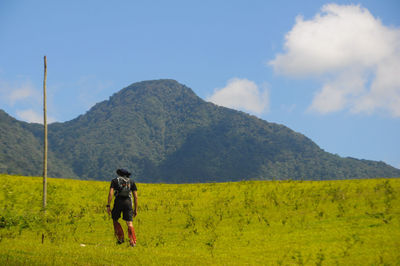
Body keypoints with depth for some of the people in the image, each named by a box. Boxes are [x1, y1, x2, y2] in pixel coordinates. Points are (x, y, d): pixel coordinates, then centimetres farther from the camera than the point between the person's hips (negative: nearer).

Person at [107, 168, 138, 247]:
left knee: (115, 220, 20)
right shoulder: (131, 182, 21)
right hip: (128, 202, 1)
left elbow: (111, 193, 0)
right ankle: (133, 242, -15)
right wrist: (135, 209, 16)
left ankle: (120, 238, 13)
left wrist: (108, 206, -2)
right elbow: (135, 196, 13)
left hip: (118, 201, -1)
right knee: (129, 223, 0)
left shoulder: (115, 180, 16)